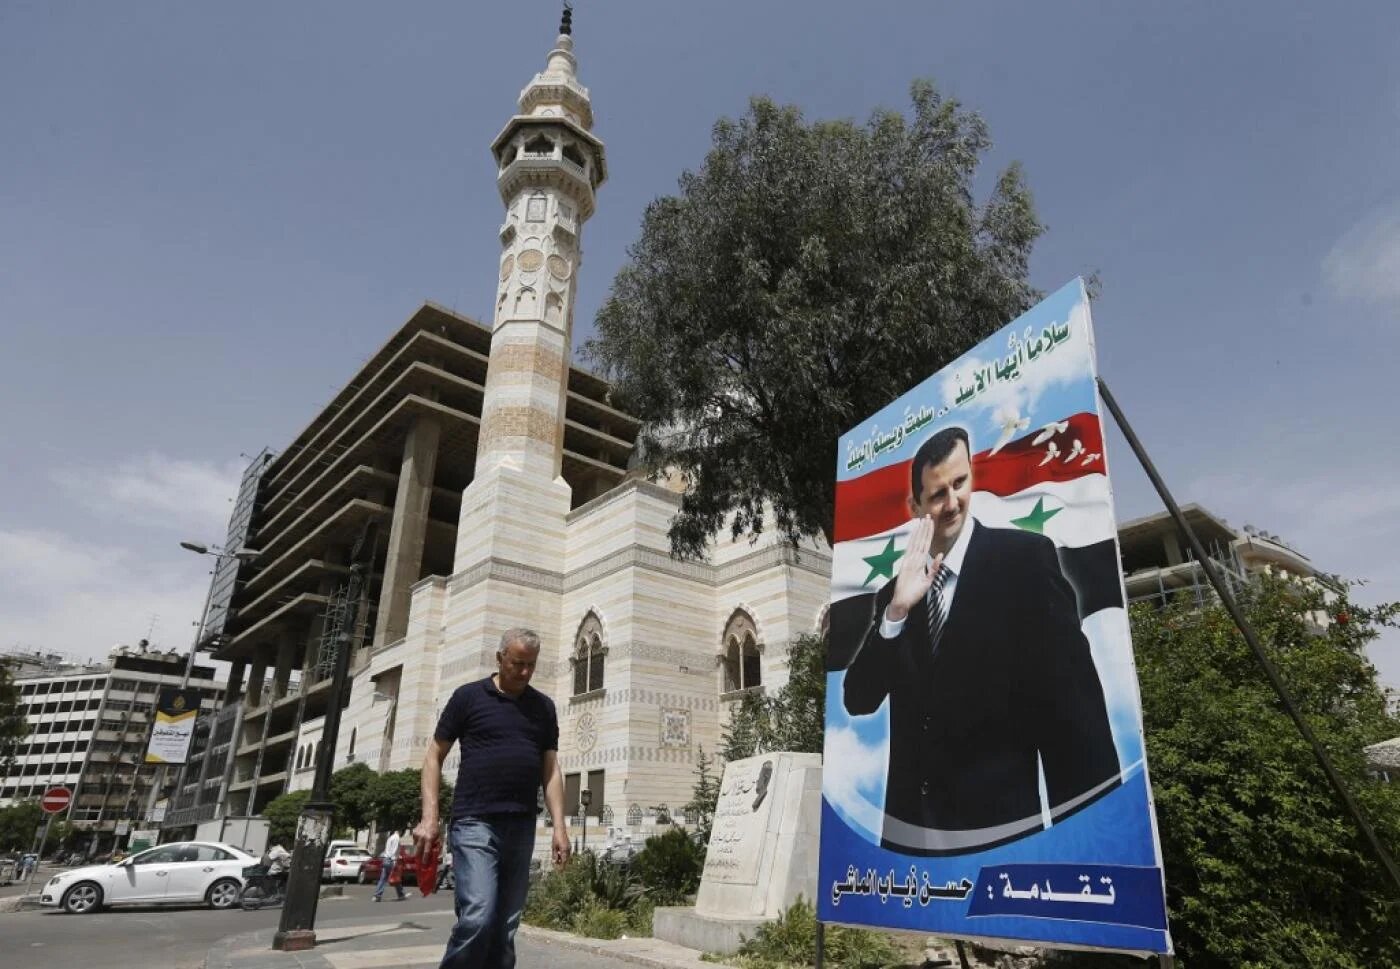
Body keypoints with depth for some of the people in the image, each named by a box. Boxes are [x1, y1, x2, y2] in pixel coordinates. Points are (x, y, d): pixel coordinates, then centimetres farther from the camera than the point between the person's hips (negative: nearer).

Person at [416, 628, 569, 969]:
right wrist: (430, 816, -7)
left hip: (521, 827, 4)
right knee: (478, 916, -15)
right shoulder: (468, 696, 1)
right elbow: (434, 756, 3)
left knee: (505, 928, 9)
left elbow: (550, 769, 10)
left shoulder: (544, 707, 11)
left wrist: (559, 826, 1)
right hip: (475, 822, -4)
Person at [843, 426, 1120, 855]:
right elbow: (857, 701, 0)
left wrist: (1085, 820, -12)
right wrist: (896, 610, -13)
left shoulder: (1024, 557, -6)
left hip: (999, 819, -3)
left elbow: (1071, 693, -9)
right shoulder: (894, 591, 6)